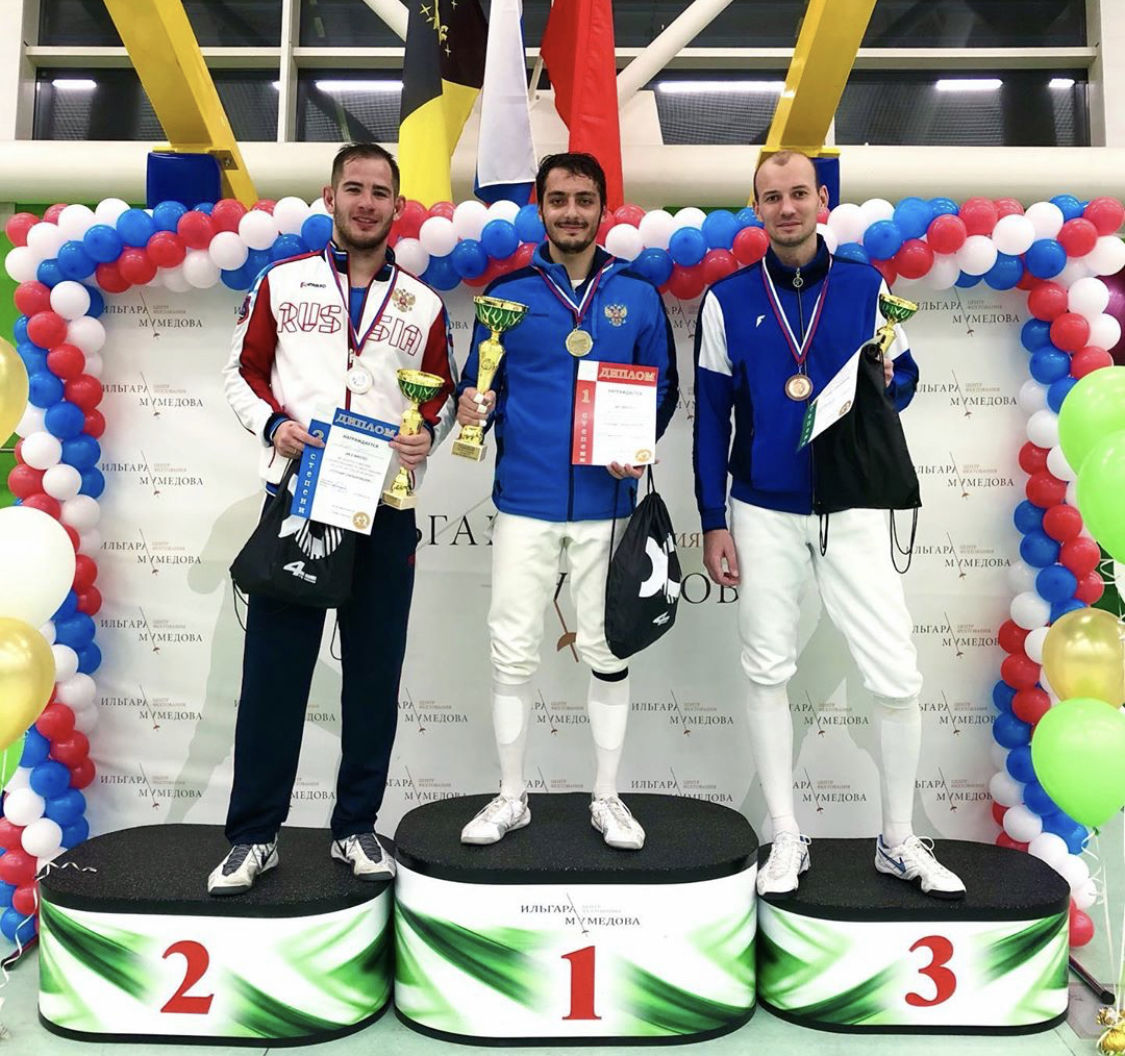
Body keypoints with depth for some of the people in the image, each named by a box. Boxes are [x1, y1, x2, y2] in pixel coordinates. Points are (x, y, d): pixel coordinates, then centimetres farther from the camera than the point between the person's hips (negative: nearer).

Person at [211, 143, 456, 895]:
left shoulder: (423, 304, 10)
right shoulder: (281, 283, 8)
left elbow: (443, 400, 13)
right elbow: (244, 374, 10)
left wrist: (428, 437, -8)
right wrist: (274, 423, -10)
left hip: (385, 511, 1)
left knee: (375, 674, 6)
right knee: (273, 671, 2)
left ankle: (357, 828, 22)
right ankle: (254, 836, 16)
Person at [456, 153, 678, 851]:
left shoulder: (637, 295, 5)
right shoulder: (507, 293, 5)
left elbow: (664, 387, 8)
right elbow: (481, 384, 9)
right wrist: (474, 407, -14)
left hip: (606, 503, 0)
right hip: (525, 501, 0)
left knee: (608, 649, 9)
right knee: (513, 651, 5)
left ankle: (607, 796, 26)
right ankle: (512, 796, 24)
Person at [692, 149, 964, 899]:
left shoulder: (867, 287, 3)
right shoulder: (728, 300, 2)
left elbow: (905, 380, 10)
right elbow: (711, 416, 2)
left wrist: (886, 381, -15)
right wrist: (714, 522, -2)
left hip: (853, 509, 0)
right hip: (763, 514, 0)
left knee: (897, 676, -1)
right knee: (768, 674, 7)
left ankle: (900, 841, 20)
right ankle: (787, 840, 22)